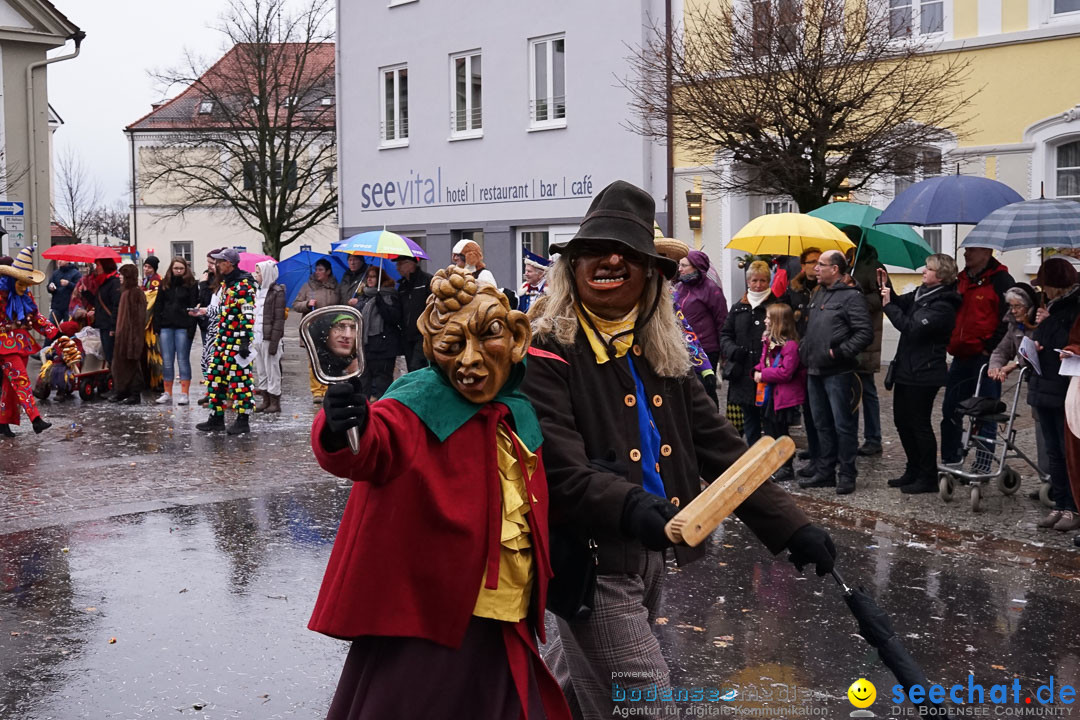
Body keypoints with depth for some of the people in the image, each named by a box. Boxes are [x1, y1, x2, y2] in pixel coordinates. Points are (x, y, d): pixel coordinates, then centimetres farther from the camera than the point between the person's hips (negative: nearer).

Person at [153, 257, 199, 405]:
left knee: (183, 360, -1)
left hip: (183, 327, -4)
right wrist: (156, 326, 4)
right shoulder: (165, 284, 12)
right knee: (167, 361, 5)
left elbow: (193, 307, -5)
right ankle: (167, 393, 12)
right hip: (166, 326, 4)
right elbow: (158, 306, 12)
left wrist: (192, 328, -14)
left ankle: (185, 394, 4)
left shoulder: (191, 285, 0)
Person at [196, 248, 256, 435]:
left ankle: (243, 421, 1)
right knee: (216, 377, 10)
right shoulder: (226, 283, 16)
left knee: (239, 378, -5)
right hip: (223, 339, 10)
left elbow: (248, 314, -18)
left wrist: (245, 340, -21)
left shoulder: (244, 284, -13)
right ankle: (217, 418, 17)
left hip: (238, 340, -10)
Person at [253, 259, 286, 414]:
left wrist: (274, 342, -18)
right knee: (261, 371, 12)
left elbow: (279, 319, -13)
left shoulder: (277, 292, -9)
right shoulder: (258, 291, 15)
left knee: (272, 370, -3)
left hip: (269, 337, -8)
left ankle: (275, 403, 4)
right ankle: (266, 401, 19)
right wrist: (252, 336, 12)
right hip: (258, 337, 8)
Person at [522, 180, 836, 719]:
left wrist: (791, 526, -3)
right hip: (590, 561, -7)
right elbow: (560, 472, -23)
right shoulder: (548, 355, -12)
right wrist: (630, 507, -41)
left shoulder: (661, 356, 9)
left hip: (651, 554, 7)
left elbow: (718, 446, 5)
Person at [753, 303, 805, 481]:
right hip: (768, 394, 9)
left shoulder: (790, 345, -19)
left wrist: (763, 375, -17)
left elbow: (785, 372, -24)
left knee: (780, 433, 2)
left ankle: (786, 469, 15)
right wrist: (758, 370, -2)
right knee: (770, 431, 16)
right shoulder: (768, 340, 8)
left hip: (783, 396, -9)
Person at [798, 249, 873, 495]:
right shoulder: (818, 295, 17)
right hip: (815, 372, 9)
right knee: (822, 425, 14)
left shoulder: (851, 296, -10)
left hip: (838, 373, -9)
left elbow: (865, 332, -17)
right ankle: (824, 472, 22)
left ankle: (846, 475, 6)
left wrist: (840, 352, -20)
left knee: (843, 424, -2)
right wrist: (804, 350, 14)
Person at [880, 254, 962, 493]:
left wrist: (888, 305, -19)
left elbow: (912, 328, -25)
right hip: (906, 369, 9)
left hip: (923, 374, -9)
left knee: (919, 424, -2)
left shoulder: (943, 305, -18)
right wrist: (886, 288, 1)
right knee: (902, 420, 15)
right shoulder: (921, 293, 9)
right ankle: (914, 471, 28)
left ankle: (928, 478, 9)